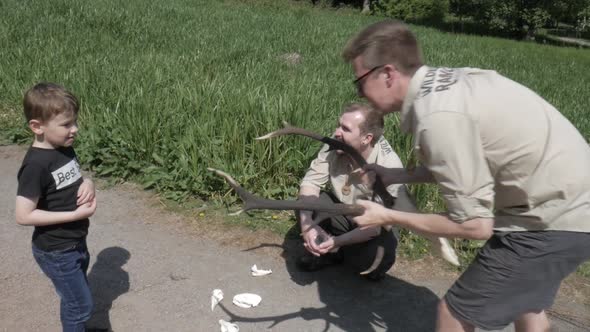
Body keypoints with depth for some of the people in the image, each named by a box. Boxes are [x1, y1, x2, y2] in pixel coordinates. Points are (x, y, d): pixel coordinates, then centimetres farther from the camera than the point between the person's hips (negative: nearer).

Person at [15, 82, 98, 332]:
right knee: (81, 304, 5)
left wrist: (88, 184, -9)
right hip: (55, 251, -8)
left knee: (74, 299, 24)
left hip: (76, 243, 8)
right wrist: (75, 214, -26)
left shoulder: (65, 149, 0)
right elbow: (24, 215, -25)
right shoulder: (36, 165, -25)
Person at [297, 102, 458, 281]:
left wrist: (338, 241, -37)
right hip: (343, 212, 4)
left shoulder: (389, 167, -31)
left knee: (374, 260, -33)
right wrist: (306, 223, -34)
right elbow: (311, 181, -18)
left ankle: (340, 249, 3)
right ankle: (328, 251, 4)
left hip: (376, 228, -4)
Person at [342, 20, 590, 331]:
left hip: (555, 221, -9)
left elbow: (474, 224, -21)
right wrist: (400, 175, 7)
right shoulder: (444, 82, 0)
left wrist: (387, 217, -13)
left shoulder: (437, 117, -27)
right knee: (524, 299, 30)